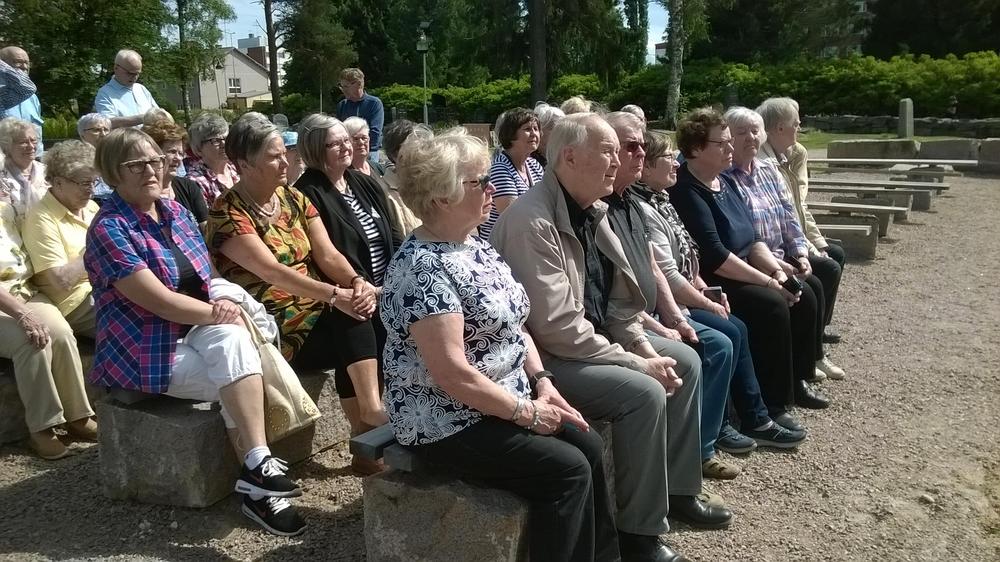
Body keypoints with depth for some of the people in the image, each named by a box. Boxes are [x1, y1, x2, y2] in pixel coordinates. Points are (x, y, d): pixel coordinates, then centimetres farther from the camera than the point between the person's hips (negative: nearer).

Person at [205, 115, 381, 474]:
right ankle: (369, 436, -11)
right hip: (274, 326, -6)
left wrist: (356, 282, -21)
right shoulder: (227, 214, -10)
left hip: (316, 310, 6)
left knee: (365, 319, -22)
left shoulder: (294, 199, 11)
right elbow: (271, 270, -23)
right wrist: (335, 295, -34)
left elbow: (326, 253, 1)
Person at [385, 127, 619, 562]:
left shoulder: (477, 247, 7)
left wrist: (541, 381, 0)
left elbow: (511, 324, 13)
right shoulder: (423, 267, -23)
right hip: (449, 422, -9)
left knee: (588, 444, 1)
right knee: (568, 470, -14)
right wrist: (525, 411, -18)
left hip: (506, 401, 9)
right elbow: (452, 372, -26)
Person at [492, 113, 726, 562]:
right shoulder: (532, 221, -25)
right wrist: (636, 363, -22)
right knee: (644, 393, -25)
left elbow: (615, 295, 12)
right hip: (545, 355, -10)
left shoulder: (590, 210, 5)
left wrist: (644, 347, -2)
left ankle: (677, 488, 25)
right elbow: (556, 328, -29)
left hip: (594, 338, 10)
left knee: (685, 363, 11)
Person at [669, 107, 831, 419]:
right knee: (772, 306, -25)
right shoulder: (687, 191, -18)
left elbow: (752, 239, 13)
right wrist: (769, 281, -19)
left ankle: (795, 381, 18)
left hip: (742, 273, 10)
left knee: (804, 297, 2)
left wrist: (778, 270, -4)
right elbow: (714, 256, -24)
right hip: (710, 283, -10)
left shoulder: (726, 182, 12)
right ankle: (769, 410, -15)